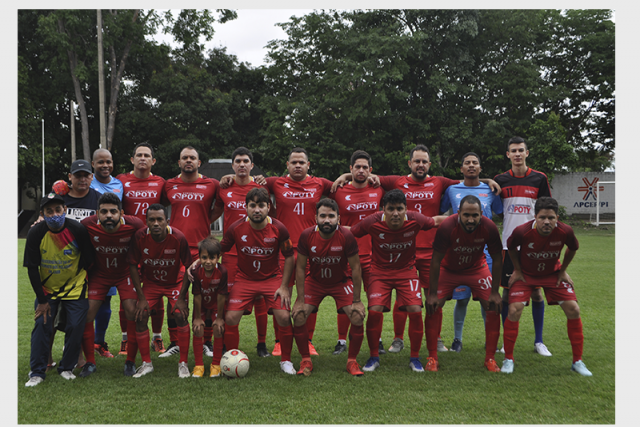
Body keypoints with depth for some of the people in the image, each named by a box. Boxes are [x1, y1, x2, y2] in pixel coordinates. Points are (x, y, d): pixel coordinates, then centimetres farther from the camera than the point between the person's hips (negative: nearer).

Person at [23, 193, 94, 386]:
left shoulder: (77, 230, -19)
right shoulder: (36, 233, -15)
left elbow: (88, 261, -6)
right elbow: (32, 268, -9)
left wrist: (76, 281, 1)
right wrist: (41, 300, -8)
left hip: (74, 288, -1)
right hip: (46, 289, 1)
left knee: (75, 327, -7)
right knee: (42, 325, -8)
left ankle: (67, 368, 12)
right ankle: (37, 372, 4)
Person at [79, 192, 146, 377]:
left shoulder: (134, 224, -27)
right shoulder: (87, 225, -26)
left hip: (126, 273, -1)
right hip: (99, 273, 1)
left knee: (132, 312, -11)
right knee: (86, 313, -6)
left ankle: (130, 362, 6)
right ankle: (90, 362, 11)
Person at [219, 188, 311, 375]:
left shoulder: (278, 228, -15)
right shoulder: (236, 228, -14)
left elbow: (289, 257, -4)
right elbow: (219, 251, 0)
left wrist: (284, 286, -8)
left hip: (273, 278, -1)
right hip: (244, 279, 1)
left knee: (284, 317, -13)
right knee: (230, 318, -12)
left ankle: (286, 361, 10)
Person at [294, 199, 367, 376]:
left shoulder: (346, 236, -25)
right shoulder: (306, 236, -21)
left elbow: (355, 268, -15)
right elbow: (300, 268, -10)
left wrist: (357, 300, -14)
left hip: (342, 282, -1)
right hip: (314, 281, 1)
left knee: (358, 316, -17)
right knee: (298, 315, -15)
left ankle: (352, 361, 5)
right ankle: (305, 360, 7)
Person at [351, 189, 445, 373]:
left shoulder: (415, 220, -18)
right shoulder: (372, 222, -22)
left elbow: (435, 221, 3)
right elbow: (349, 232, -6)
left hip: (407, 271, 1)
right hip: (380, 272, -1)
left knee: (415, 311, -13)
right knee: (374, 311, -16)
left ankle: (414, 358, 9)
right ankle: (373, 357, 7)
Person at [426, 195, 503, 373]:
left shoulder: (489, 228, -27)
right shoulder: (447, 227, -32)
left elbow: (497, 259, -11)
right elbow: (436, 261, -21)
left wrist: (494, 292, -11)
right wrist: (433, 294, -19)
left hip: (477, 268, 2)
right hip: (448, 269, -1)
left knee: (494, 308, -9)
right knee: (433, 307, -13)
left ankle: (490, 359, 6)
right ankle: (432, 358, 1)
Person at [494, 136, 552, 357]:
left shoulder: (539, 178, 1)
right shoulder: (500, 180, 4)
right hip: (509, 245, 1)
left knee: (536, 291, 3)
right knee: (507, 291, 3)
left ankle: (539, 341, 15)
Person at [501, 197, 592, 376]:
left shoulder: (565, 231, -27)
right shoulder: (522, 231, -31)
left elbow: (573, 248, -1)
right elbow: (511, 247, -6)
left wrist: (563, 271, 0)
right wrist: (518, 271, -3)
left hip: (553, 274, 2)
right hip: (525, 274, -2)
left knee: (573, 309, -8)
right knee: (514, 310, -17)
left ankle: (578, 361, 9)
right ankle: (508, 359, 2)